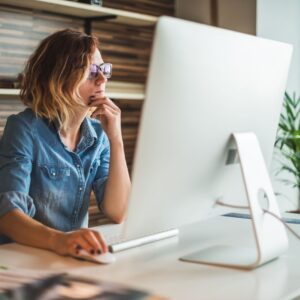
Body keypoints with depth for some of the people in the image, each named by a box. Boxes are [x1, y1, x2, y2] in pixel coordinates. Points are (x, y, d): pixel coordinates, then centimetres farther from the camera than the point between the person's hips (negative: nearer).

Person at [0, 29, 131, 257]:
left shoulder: (98, 133, 4)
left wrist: (116, 140, -12)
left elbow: (117, 214, -3)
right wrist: (58, 240, -40)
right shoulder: (25, 128, -11)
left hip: (77, 256, 3)